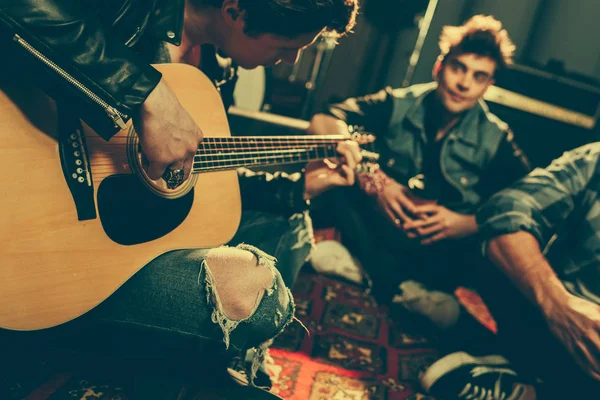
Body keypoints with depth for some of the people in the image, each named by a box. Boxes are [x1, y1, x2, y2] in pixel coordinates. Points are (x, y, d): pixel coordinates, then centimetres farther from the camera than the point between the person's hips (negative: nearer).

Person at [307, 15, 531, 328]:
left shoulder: (496, 139, -3)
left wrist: (469, 224, -23)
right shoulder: (398, 104, -6)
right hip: (381, 229, 0)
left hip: (443, 247, 0)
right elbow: (322, 122, -15)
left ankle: (364, 266, -27)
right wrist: (375, 181, -25)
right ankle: (402, 287, -24)